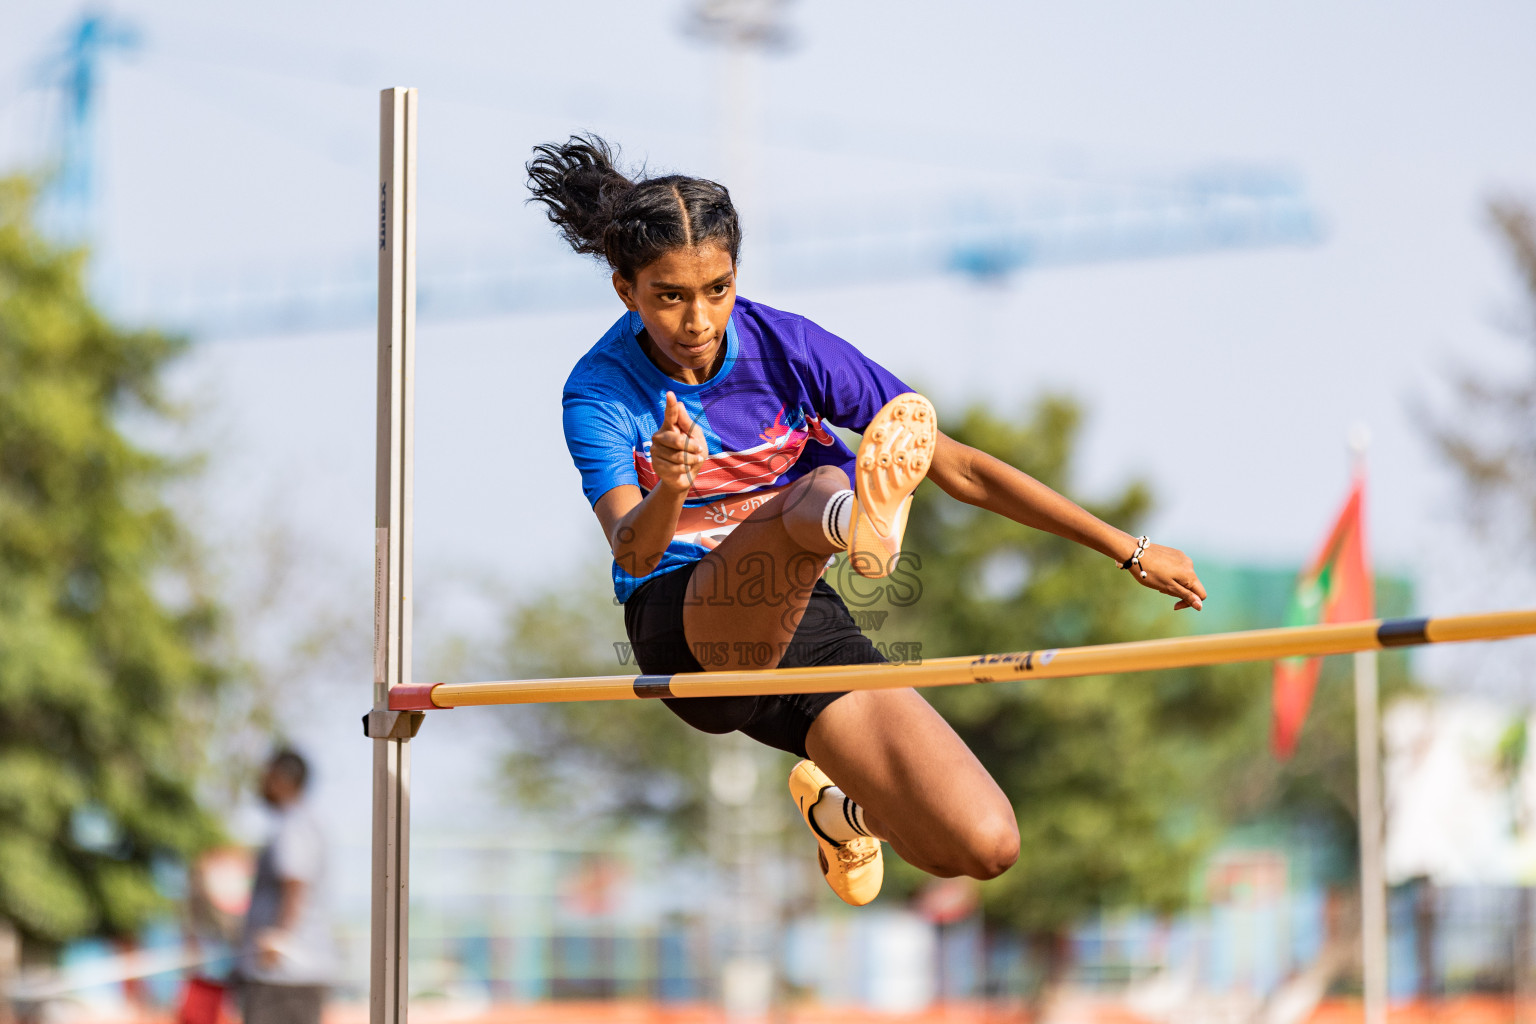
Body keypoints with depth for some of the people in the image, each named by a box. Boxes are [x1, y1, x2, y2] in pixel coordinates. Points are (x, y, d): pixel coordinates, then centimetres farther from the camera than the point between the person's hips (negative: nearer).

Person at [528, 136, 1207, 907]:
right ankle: (853, 520, -76)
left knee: (983, 848, -13)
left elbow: (959, 468, -1)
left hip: (804, 622, 4)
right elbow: (632, 552, -23)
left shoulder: (784, 347, -4)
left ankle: (839, 806, 21)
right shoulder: (599, 394, -7)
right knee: (820, 489, -36)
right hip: (686, 631, -4)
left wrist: (1129, 552, -1)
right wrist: (668, 491, -47)